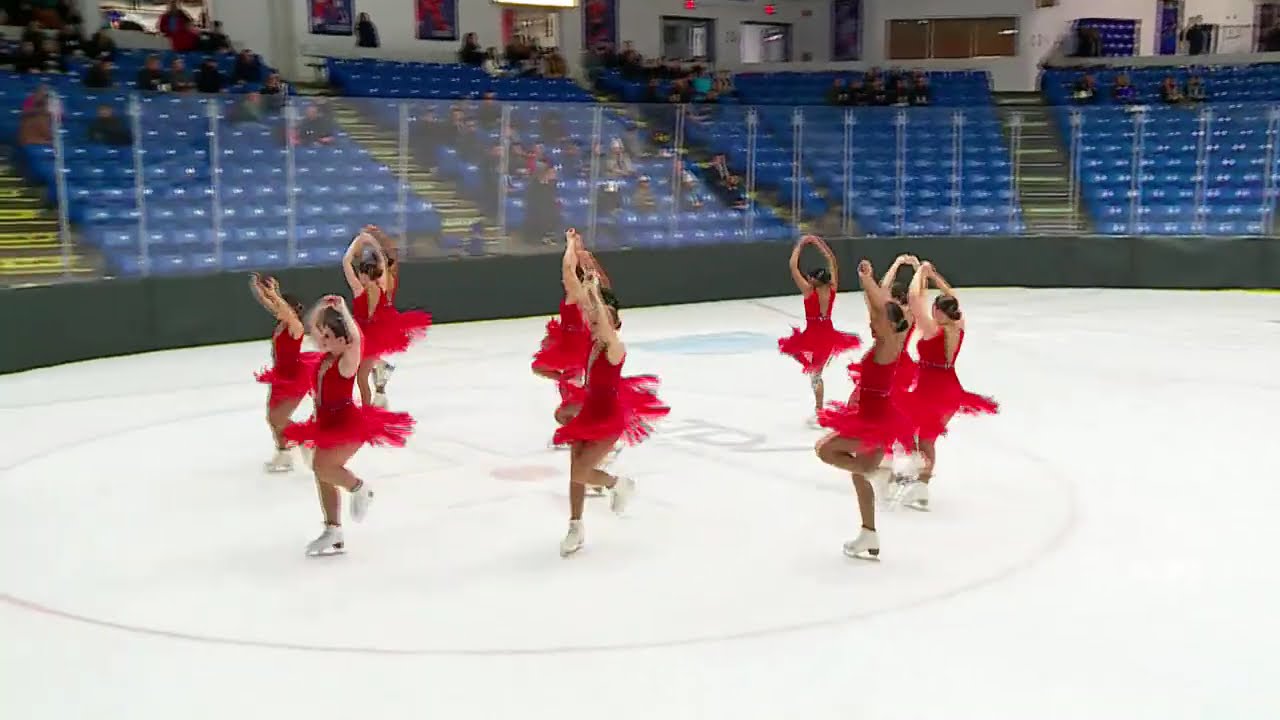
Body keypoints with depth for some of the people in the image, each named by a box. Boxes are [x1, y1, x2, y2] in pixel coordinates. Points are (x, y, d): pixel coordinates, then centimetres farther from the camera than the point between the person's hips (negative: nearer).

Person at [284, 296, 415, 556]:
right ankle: (333, 533, 19)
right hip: (328, 424, 9)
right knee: (324, 477, 10)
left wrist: (342, 310, -31)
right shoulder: (326, 358, 6)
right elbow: (311, 326, 18)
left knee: (322, 467, -24)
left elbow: (355, 338, -37)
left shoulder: (347, 361, -16)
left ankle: (360, 489, 2)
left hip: (348, 424, -9)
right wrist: (322, 307, 3)